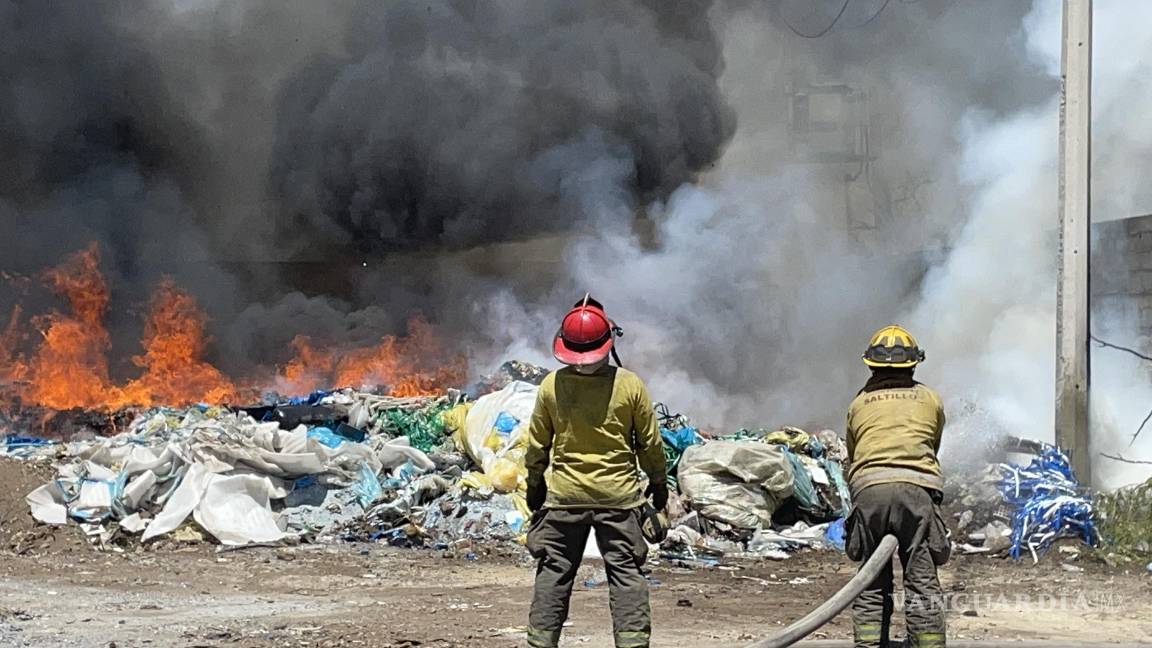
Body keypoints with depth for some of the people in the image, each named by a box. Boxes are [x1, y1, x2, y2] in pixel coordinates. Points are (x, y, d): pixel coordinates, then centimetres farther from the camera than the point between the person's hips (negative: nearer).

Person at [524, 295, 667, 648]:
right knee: (626, 571, 4)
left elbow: (537, 443, 1)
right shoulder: (630, 385, -10)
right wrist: (657, 480, 15)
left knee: (554, 570, 9)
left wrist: (534, 483, 15)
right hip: (618, 495, -1)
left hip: (564, 494, 1)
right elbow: (650, 441, 0)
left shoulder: (552, 385, -8)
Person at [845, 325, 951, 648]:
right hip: (917, 488, -1)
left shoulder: (859, 404, 23)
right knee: (922, 581, -2)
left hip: (867, 488, 1)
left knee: (871, 585, 7)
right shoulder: (930, 400, 22)